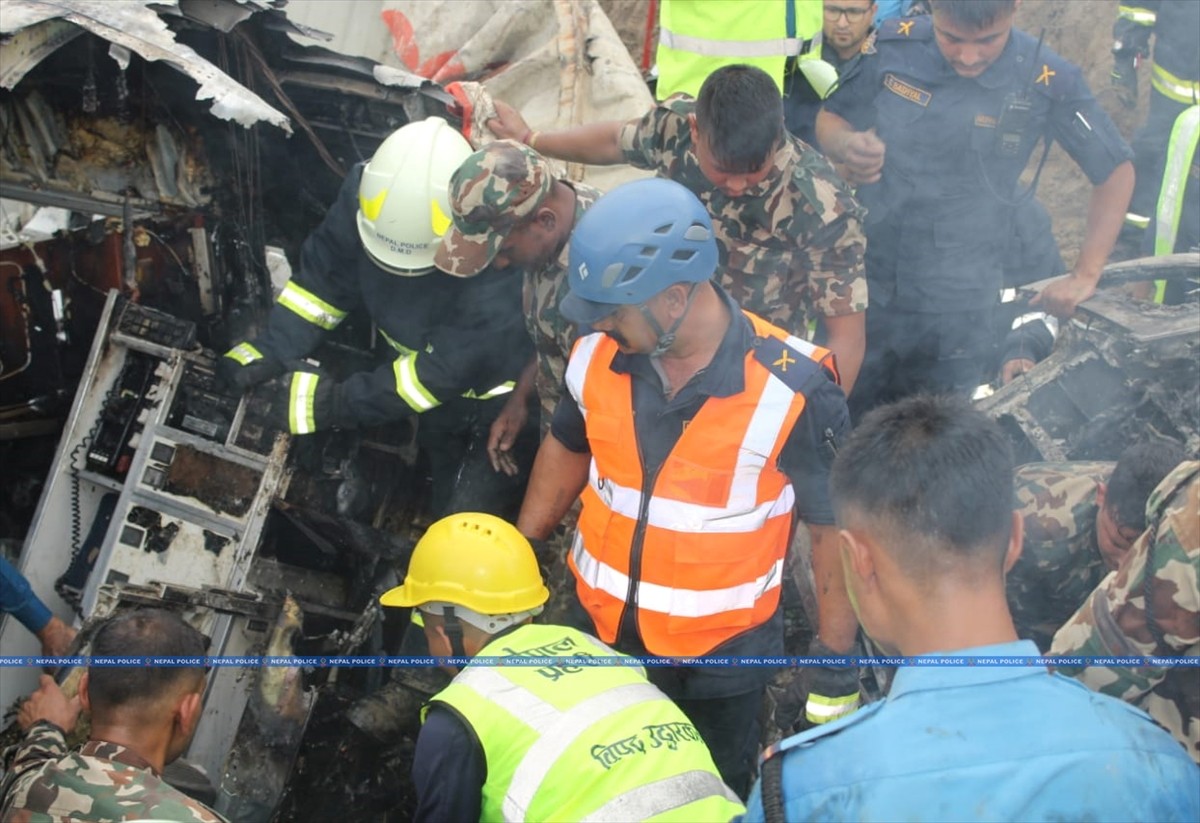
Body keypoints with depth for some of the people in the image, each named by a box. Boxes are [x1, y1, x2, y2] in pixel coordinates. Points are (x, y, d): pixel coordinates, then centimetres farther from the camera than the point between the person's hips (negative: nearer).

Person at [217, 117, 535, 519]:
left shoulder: (499, 262, -41)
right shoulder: (367, 193, -25)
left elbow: (443, 369, -36)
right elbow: (325, 277, -12)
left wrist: (336, 404, -34)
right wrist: (269, 350, -24)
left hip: (502, 397, -6)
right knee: (443, 510, 22)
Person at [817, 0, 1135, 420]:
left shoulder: (1044, 80, -12)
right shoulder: (894, 46, -6)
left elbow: (1116, 170, 0)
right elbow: (829, 118, 8)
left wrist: (1086, 274, -3)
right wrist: (846, 145, -16)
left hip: (958, 310, -2)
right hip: (863, 285, 2)